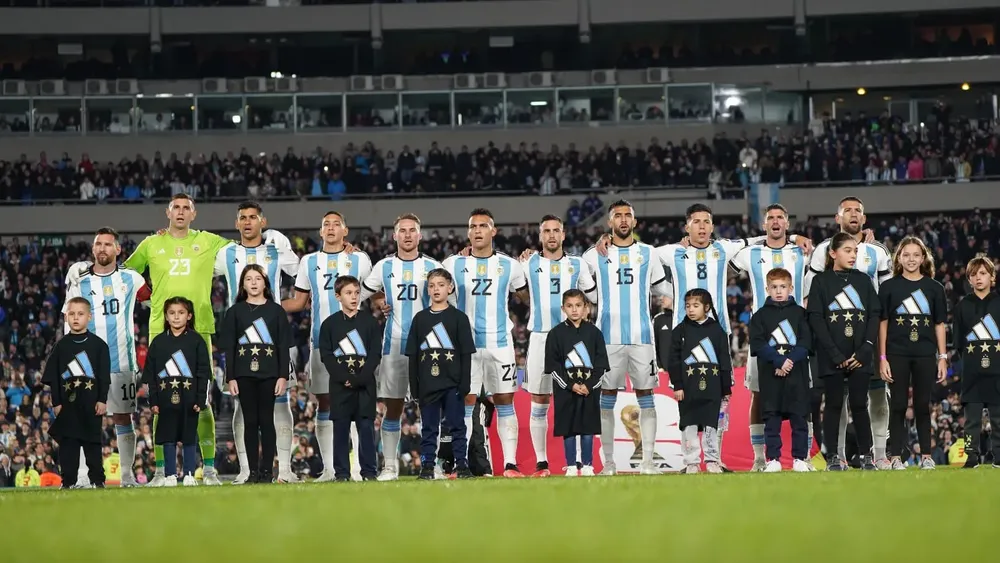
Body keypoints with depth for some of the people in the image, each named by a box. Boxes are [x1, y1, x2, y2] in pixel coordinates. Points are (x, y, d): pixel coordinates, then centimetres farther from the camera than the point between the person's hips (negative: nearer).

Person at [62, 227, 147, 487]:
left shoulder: (130, 279, 7)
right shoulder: (79, 284, 7)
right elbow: (70, 325, 8)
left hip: (122, 361, 0)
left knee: (123, 417, 4)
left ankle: (127, 475, 10)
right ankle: (82, 476, -5)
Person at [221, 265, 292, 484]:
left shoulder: (276, 311, 5)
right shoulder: (235, 312, 6)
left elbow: (284, 346, 3)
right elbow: (229, 347, 5)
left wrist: (283, 376, -5)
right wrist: (230, 378, -3)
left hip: (269, 374, -1)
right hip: (244, 375, 1)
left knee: (266, 421, 0)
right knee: (250, 422, 3)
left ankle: (267, 471, 2)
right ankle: (253, 471, 5)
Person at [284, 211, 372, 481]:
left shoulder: (359, 259, 8)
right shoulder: (309, 262, 12)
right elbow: (298, 302, 15)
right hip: (321, 342, 2)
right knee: (324, 404, 3)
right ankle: (328, 468, 6)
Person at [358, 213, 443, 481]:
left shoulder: (432, 267, 5)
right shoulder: (384, 267, 8)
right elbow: (359, 295, 16)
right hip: (393, 345, 1)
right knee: (392, 407, 2)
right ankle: (390, 466, 6)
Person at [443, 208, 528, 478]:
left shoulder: (509, 265, 5)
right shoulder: (453, 264, 5)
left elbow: (527, 296, 15)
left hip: (500, 344, 0)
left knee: (505, 403, 1)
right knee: (464, 404, -1)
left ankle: (510, 463, 0)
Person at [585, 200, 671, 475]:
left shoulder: (649, 253, 10)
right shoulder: (595, 255, 6)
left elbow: (660, 287, 19)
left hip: (641, 335, 1)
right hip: (608, 336, -1)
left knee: (645, 395, 0)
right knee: (607, 397, 1)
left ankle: (648, 460, 2)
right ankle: (608, 463, 5)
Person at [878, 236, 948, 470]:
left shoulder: (934, 288, 6)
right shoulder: (889, 287, 2)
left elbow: (939, 325, 8)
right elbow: (883, 324, 2)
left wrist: (943, 357, 3)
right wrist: (882, 358, -3)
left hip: (925, 355, 1)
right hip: (897, 354, -1)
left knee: (923, 405, 7)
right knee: (898, 405, 2)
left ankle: (926, 456, 14)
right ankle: (896, 457, 5)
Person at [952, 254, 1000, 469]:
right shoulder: (963, 306, 8)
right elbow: (957, 339, 8)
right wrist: (968, 357, -2)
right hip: (972, 369, 1)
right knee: (972, 415, -1)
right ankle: (972, 457, 1)